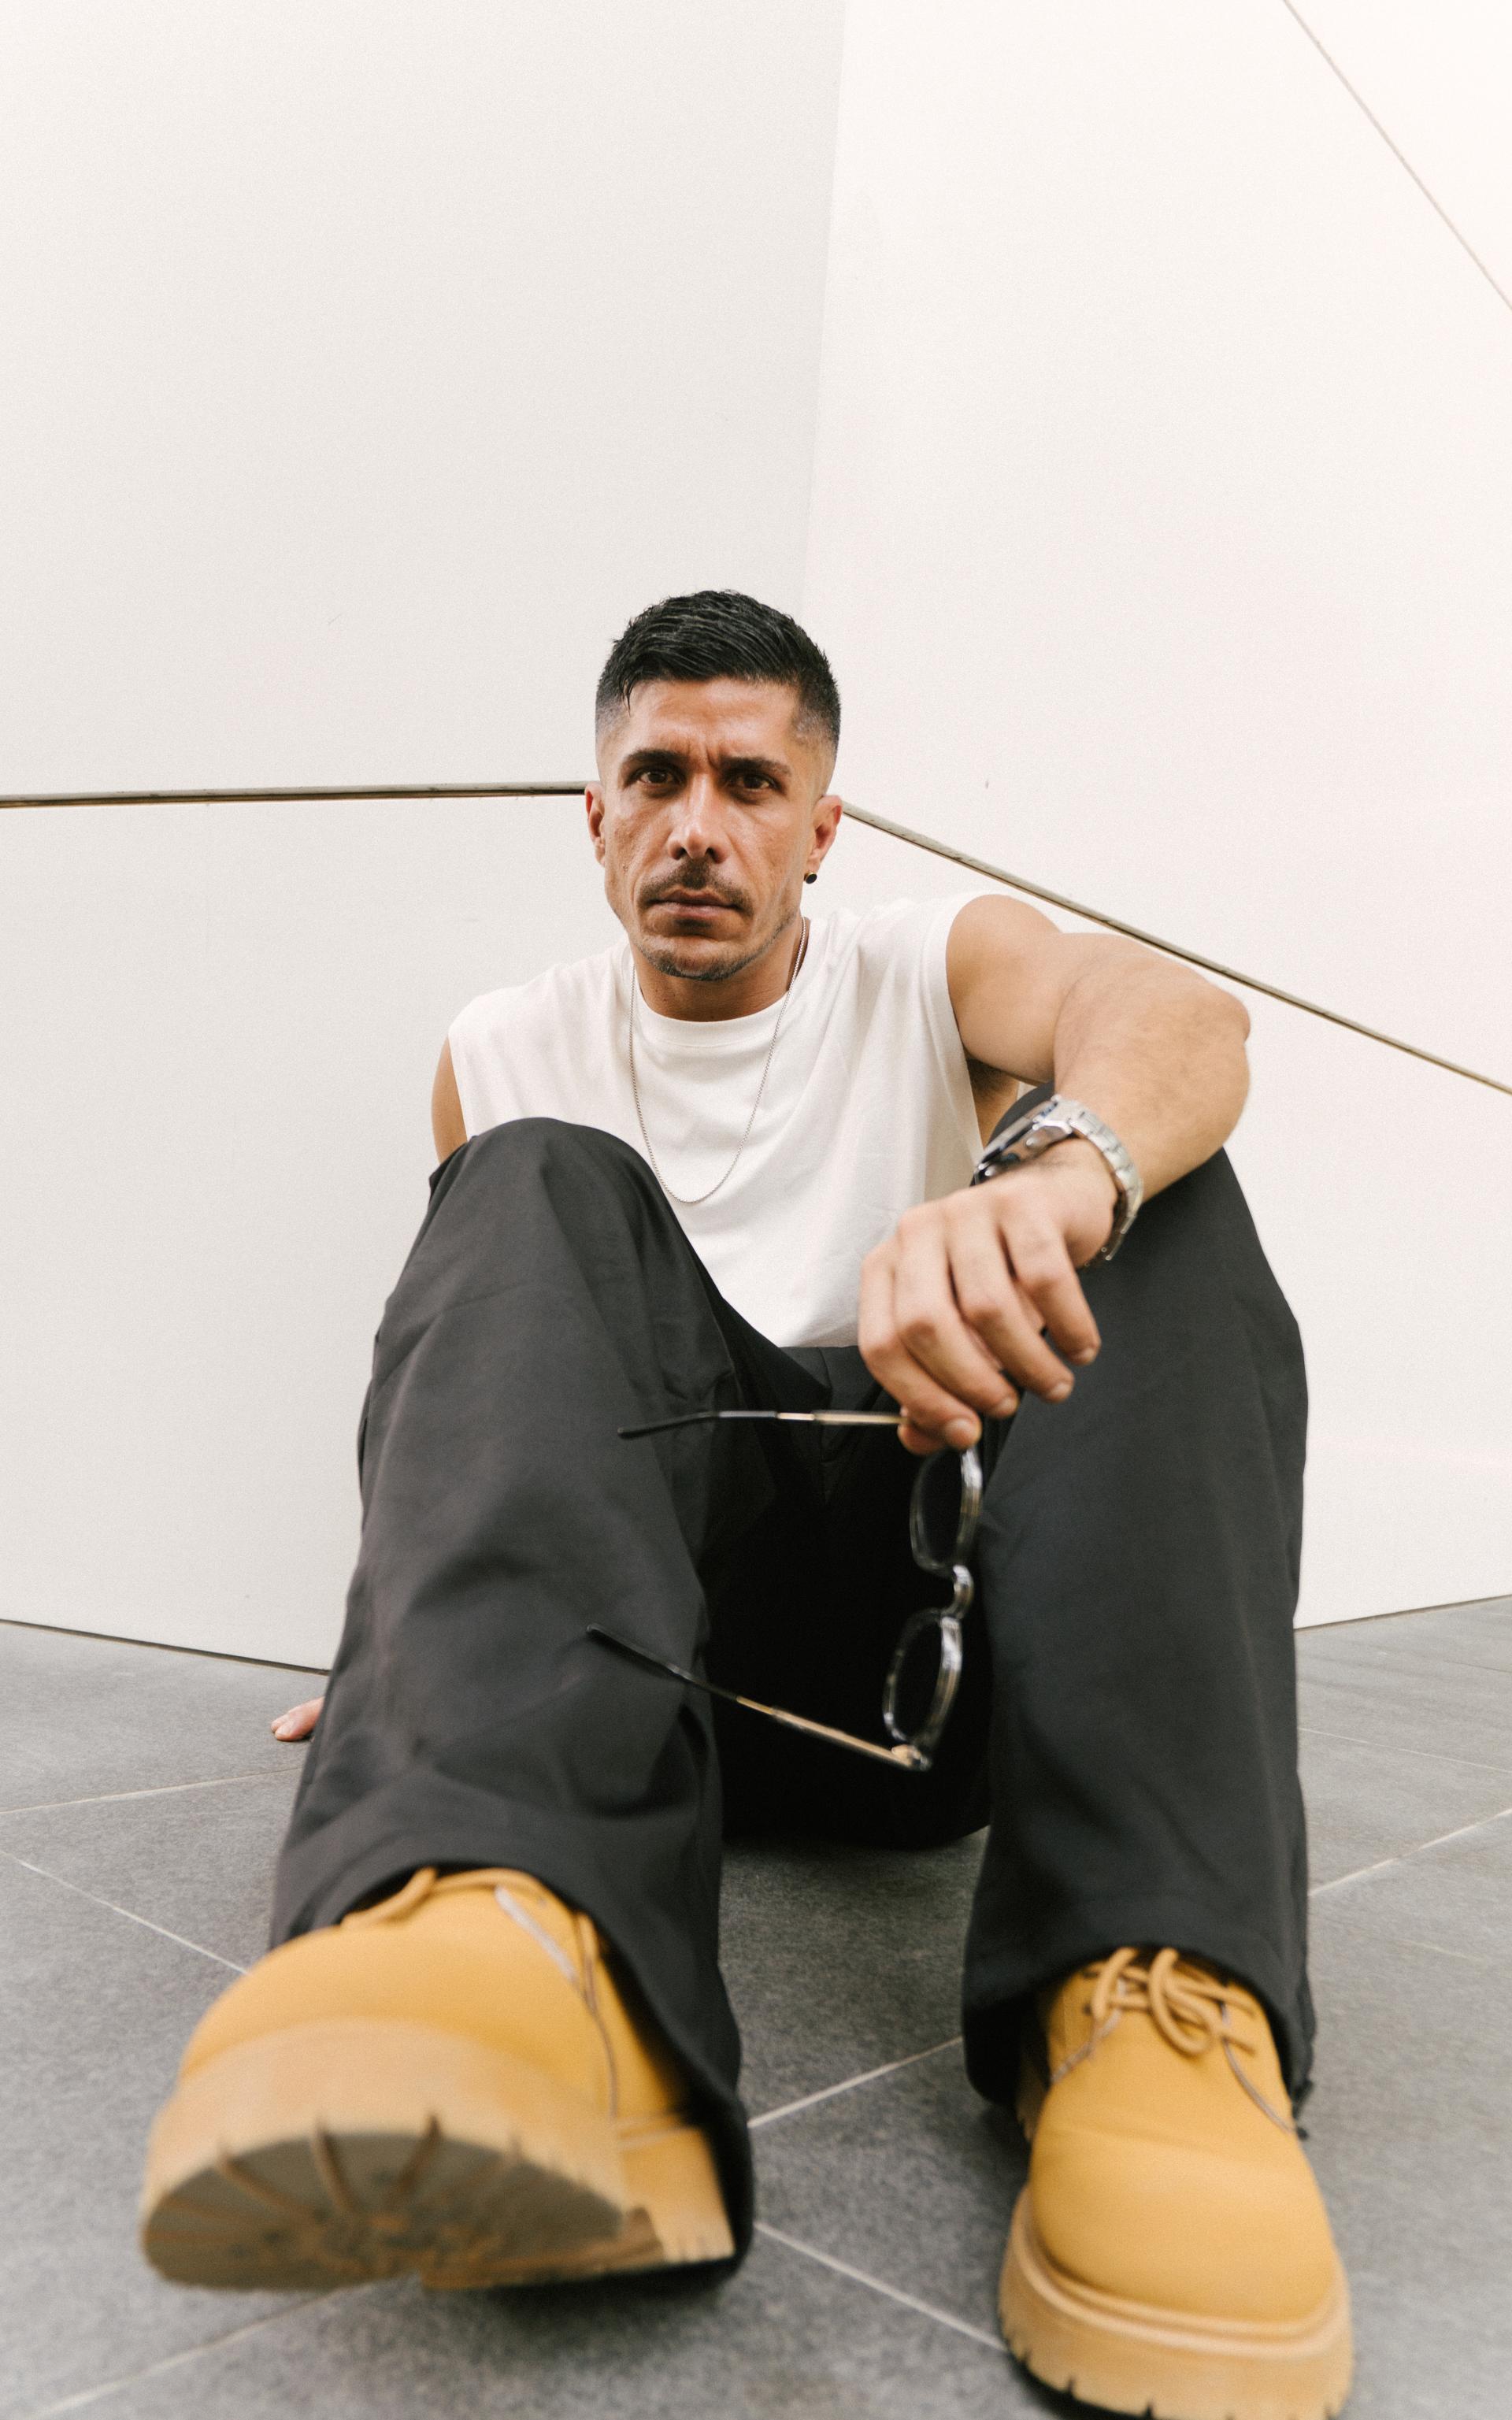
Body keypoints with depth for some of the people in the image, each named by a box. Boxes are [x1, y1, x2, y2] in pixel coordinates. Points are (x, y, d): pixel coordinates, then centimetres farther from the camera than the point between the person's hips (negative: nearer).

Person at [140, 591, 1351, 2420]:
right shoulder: (505, 1057, 15)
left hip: (936, 1630, 0)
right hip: (641, 1617, 1)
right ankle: (517, 1937, -47)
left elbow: (1180, 1015, -14)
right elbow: (482, 1348, 20)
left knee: (1149, 1186, -20)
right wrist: (425, 1642, 6)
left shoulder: (939, 975, 9)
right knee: (545, 1195, -21)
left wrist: (1055, 1172, -38)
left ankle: (1154, 1994, -36)